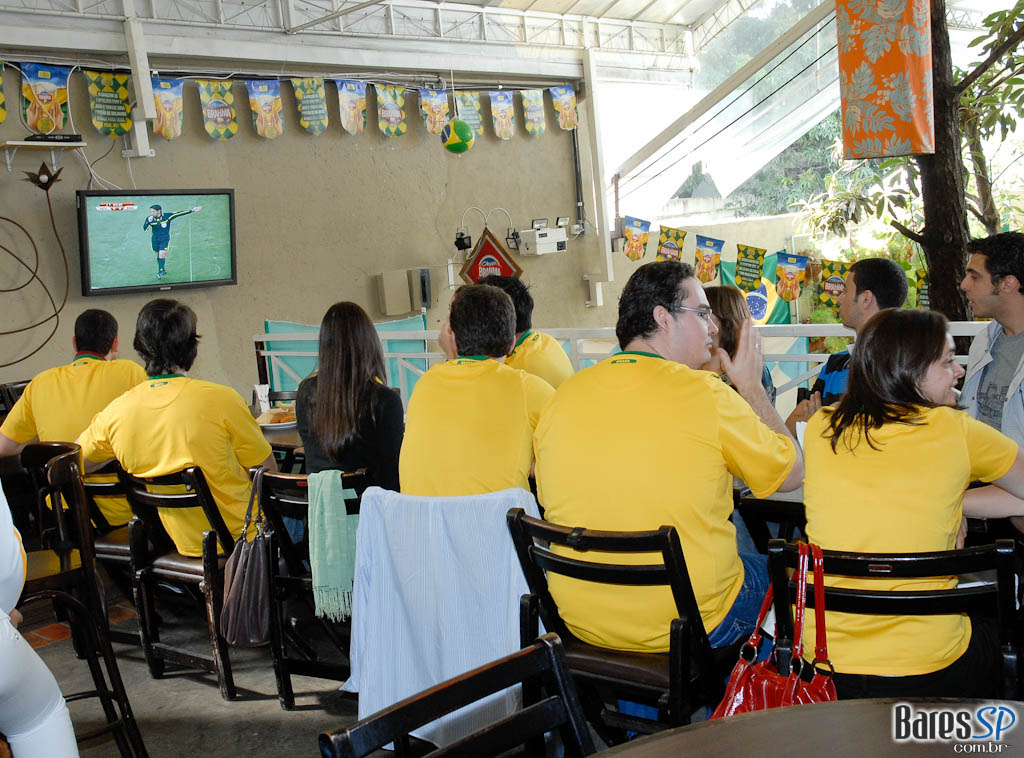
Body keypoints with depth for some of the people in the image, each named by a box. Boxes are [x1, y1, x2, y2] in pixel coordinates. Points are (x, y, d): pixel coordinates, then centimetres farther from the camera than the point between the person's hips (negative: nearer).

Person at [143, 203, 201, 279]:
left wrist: (192, 210, -12)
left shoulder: (167, 216, -13)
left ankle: (160, 271, -10)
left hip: (165, 239, -3)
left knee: (161, 255, -15)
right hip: (155, 239, 3)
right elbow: (144, 228, -10)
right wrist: (148, 222, -30)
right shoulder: (150, 218, -7)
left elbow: (179, 213, -11)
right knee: (158, 255, 10)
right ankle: (162, 271, 25)